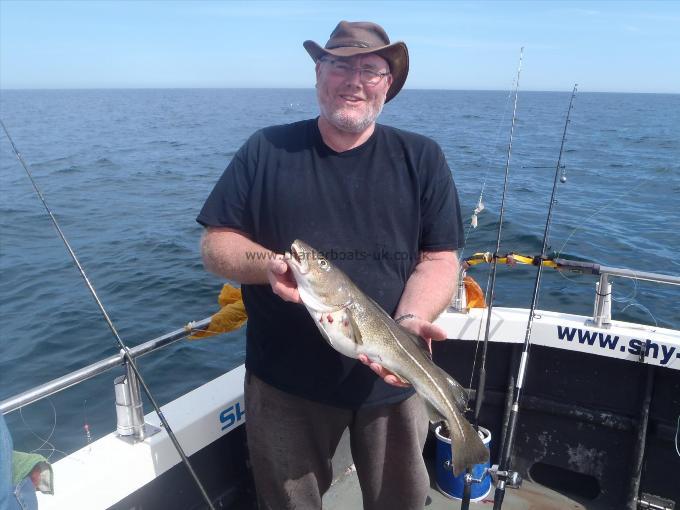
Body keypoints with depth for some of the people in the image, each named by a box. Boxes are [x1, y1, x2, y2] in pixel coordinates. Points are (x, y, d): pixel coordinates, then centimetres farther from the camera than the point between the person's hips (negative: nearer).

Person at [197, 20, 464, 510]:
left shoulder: (422, 159, 1)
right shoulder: (267, 150, 0)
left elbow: (439, 259, -3)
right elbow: (215, 244, 1)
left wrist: (410, 322, -21)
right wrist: (267, 265, -20)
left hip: (389, 378, 1)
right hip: (285, 380, 0)